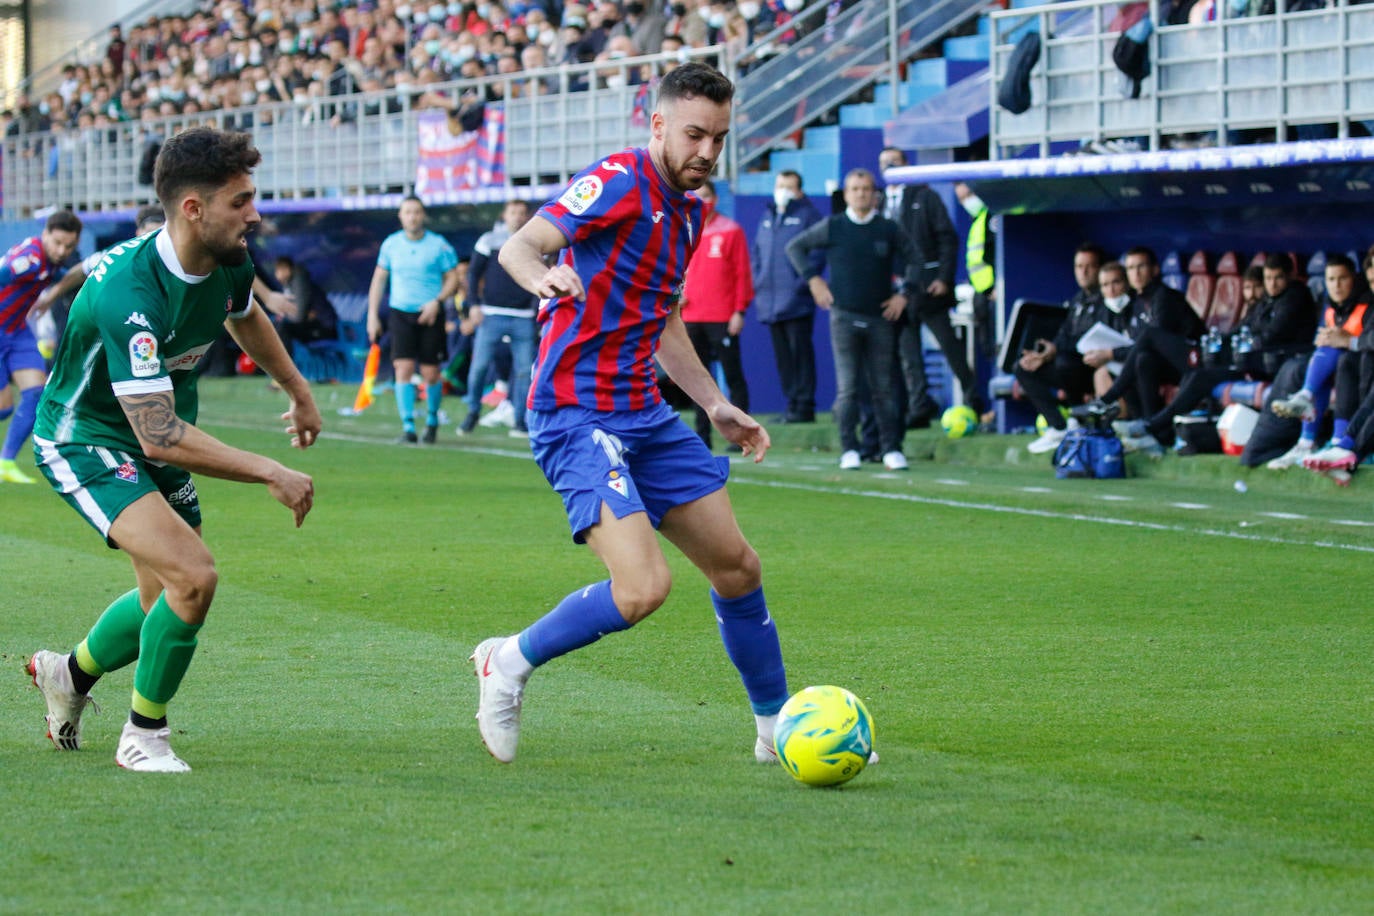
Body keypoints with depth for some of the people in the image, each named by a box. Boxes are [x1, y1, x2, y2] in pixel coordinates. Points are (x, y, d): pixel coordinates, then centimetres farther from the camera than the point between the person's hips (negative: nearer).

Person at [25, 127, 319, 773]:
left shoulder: (228, 260, -10)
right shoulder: (131, 295, -35)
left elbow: (243, 316, 18)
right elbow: (159, 436, -36)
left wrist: (298, 391, 31)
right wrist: (270, 473, -33)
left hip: (156, 441, 8)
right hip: (85, 440, -8)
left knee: (169, 602, 15)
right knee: (193, 575, -24)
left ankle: (70, 673, 45)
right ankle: (143, 736, -3)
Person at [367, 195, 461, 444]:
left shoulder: (439, 245, -2)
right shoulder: (391, 244, 6)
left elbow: (452, 279, 1)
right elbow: (379, 279, 13)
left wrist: (436, 302, -16)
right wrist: (373, 315, 7)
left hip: (430, 315, -1)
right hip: (400, 314, 1)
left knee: (430, 374, 1)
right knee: (403, 369, -12)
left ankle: (432, 420, 25)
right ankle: (408, 427, -11)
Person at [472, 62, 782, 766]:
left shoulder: (688, 209, 14)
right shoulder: (621, 182, -14)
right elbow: (520, 245, -26)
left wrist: (716, 405, 23)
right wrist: (544, 275, -49)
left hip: (645, 416, 9)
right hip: (577, 415, -9)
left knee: (737, 568, 11)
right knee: (643, 587, -22)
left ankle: (777, 728, 28)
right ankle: (510, 662, 1)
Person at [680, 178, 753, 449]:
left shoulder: (731, 231, -1)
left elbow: (742, 273, -2)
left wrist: (739, 310, -8)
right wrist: (678, 295, 0)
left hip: (722, 317, -5)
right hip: (691, 317, 5)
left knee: (733, 375, -5)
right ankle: (703, 434, 11)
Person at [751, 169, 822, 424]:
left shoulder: (808, 215, -1)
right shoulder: (767, 217, 20)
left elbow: (817, 252, -8)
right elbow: (756, 252, 25)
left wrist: (803, 282, -15)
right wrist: (758, 282, 12)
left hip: (796, 303, -7)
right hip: (771, 302, 7)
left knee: (800, 352, -8)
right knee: (782, 355, 7)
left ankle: (804, 405, -7)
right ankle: (792, 402, 10)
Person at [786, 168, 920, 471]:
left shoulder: (889, 230, 4)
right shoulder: (832, 227, 2)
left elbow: (915, 260, 14)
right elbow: (795, 247, 10)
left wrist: (905, 294, 4)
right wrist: (813, 279, 2)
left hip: (880, 318, 1)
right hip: (844, 317, -1)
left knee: (883, 387, 2)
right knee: (847, 387, -3)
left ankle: (891, 449, 5)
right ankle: (849, 450, 0)